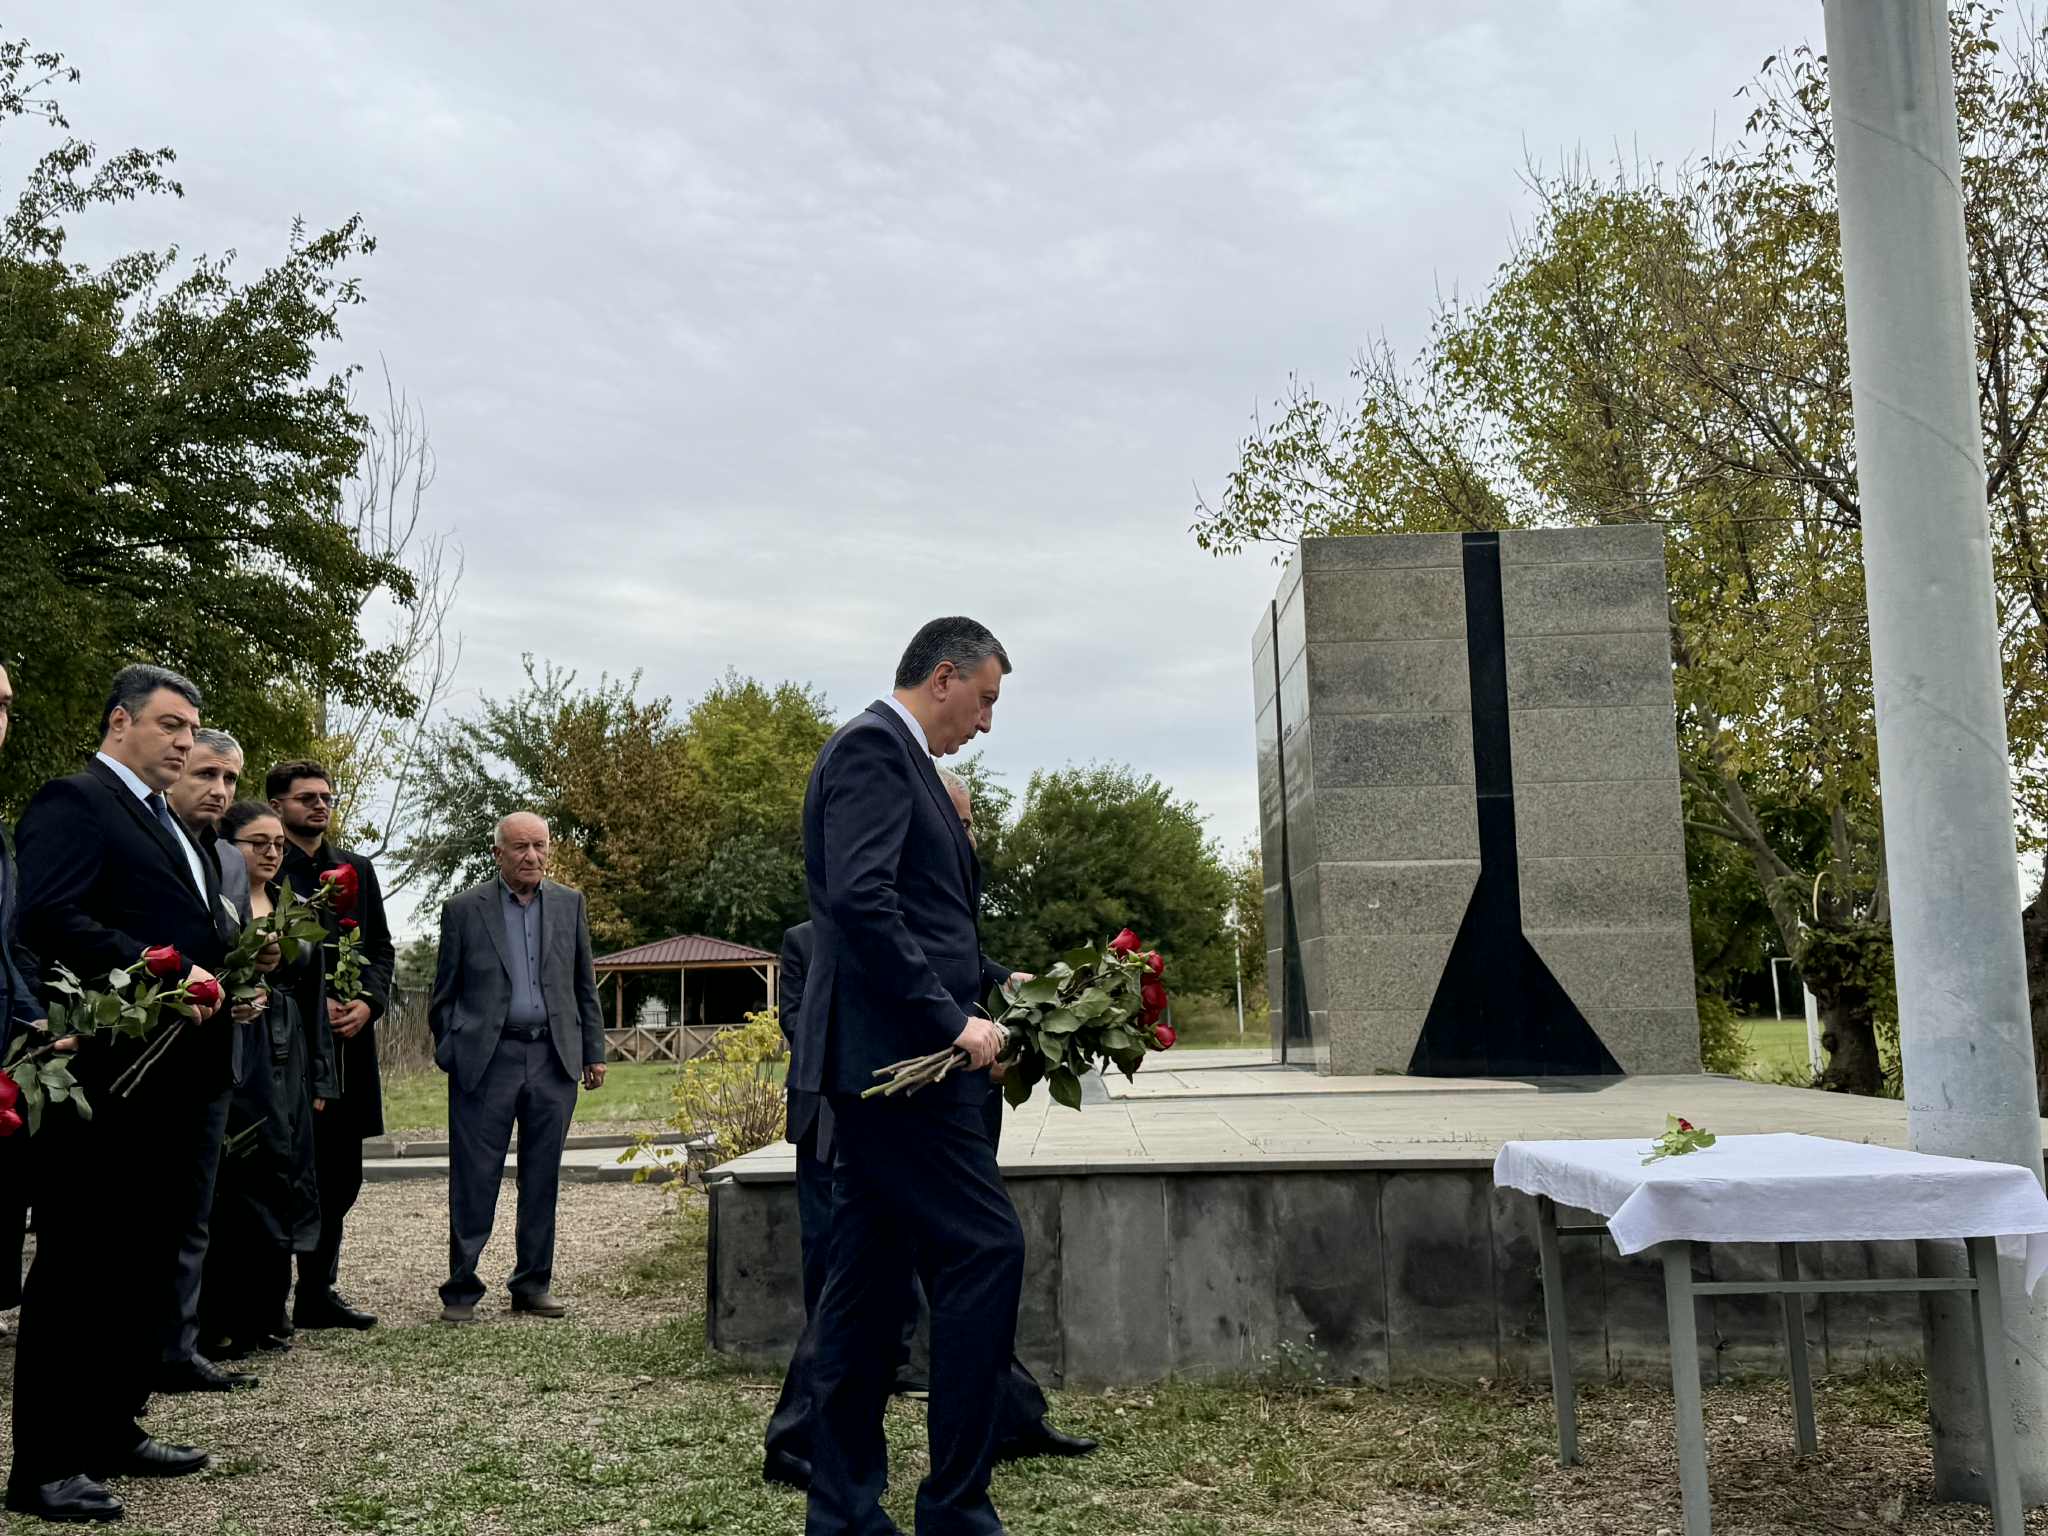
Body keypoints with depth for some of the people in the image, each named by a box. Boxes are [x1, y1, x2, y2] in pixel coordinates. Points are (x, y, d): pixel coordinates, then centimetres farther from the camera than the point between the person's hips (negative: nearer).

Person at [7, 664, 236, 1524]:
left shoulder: (169, 825, 22)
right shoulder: (74, 801, -7)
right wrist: (161, 972, -23)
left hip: (172, 1081, 9)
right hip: (106, 1077, -9)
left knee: (148, 1262, 15)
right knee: (77, 1267, -3)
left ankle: (114, 1434, 26)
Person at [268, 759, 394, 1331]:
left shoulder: (357, 869, 16)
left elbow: (381, 947, 15)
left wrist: (368, 1002, -2)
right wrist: (314, 1003, -12)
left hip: (348, 1040, 6)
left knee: (340, 1174, 10)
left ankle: (318, 1292, 20)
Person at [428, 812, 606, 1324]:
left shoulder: (570, 904, 10)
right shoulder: (464, 909, 2)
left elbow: (584, 987, 14)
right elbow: (445, 994, 6)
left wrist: (593, 1052, 10)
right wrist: (449, 1054, 0)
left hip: (554, 1059, 3)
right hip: (486, 1060, -2)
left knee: (542, 1179, 8)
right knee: (474, 1180, -1)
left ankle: (533, 1284, 18)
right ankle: (461, 1290, 9)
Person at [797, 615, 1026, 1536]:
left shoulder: (890, 755, 22)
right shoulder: (873, 746, -9)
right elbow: (862, 899, -21)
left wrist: (992, 983, 18)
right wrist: (951, 1019, -19)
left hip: (881, 1060, 11)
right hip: (899, 1050, -11)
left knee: (869, 1279, 11)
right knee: (984, 1252, -8)